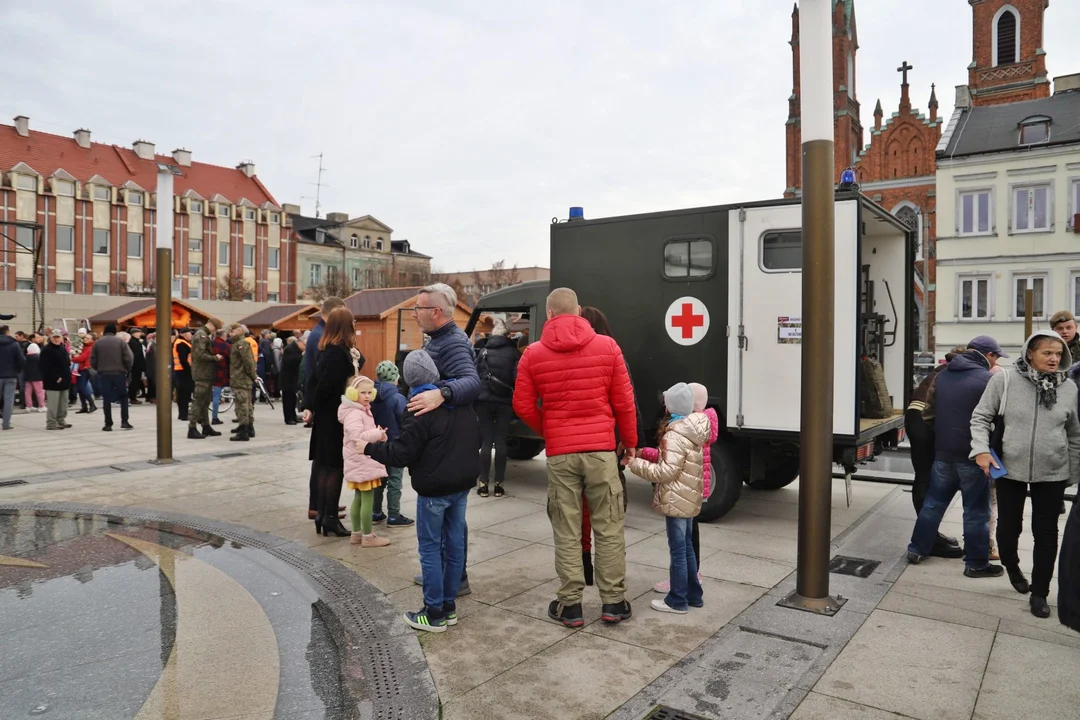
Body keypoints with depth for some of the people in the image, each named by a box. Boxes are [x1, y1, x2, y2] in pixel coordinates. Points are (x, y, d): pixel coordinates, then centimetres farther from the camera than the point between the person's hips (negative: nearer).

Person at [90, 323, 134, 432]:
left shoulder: (97, 343, 3)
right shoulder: (120, 341, -3)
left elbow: (92, 361, 1)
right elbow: (128, 359, -7)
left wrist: (99, 370, 18)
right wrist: (126, 370, 9)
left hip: (104, 374, 2)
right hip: (119, 373, -1)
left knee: (106, 399, 6)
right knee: (123, 397, 10)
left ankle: (108, 424, 7)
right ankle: (124, 421, 2)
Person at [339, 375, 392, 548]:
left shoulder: (363, 410, 14)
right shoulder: (353, 413, -20)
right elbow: (358, 436, -32)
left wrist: (378, 434, 5)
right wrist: (378, 434, -21)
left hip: (364, 462, 11)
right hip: (361, 462, -11)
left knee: (359, 498, 17)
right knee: (367, 499, -4)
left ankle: (357, 533, 26)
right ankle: (368, 537, 4)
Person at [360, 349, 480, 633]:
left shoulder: (420, 410, -17)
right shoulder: (461, 403, 7)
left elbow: (402, 453, -17)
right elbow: (475, 438, 18)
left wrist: (369, 448, -4)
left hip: (434, 489, -7)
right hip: (462, 484, 7)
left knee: (430, 548, 3)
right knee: (454, 544, 12)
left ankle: (434, 613, 10)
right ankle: (449, 606, 22)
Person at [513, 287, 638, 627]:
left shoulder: (533, 354, -1)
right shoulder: (607, 346, -1)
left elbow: (523, 405, 1)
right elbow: (624, 401, 2)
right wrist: (630, 441, 14)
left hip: (560, 453, 0)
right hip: (601, 449, 0)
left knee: (566, 532, 9)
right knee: (609, 528, 10)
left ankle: (570, 605, 15)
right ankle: (613, 602, 18)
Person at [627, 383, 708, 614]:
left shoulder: (674, 436, -21)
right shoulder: (692, 431, 8)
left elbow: (667, 471, -24)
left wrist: (635, 463, -18)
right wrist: (648, 455, 13)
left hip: (676, 501, -10)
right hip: (689, 498, 10)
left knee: (677, 551, 0)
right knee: (687, 548, 18)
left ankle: (677, 601, 10)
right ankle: (694, 595, 28)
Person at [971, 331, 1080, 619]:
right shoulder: (1005, 380, -10)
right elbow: (981, 417, -4)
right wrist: (981, 450, -16)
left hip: (1052, 473, 2)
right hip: (1010, 468, -2)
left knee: (1046, 533, 8)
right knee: (1008, 526, 11)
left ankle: (1039, 593, 23)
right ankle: (1012, 568, 41)